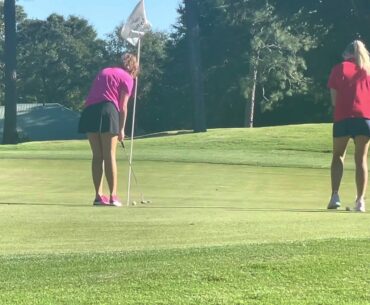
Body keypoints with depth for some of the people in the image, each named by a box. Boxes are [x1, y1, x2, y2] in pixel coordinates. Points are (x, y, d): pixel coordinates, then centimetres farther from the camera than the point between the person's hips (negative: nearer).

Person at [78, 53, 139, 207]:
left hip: (89, 112, 5)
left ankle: (99, 196, 9)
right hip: (107, 110, -5)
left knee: (97, 156, 9)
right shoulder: (127, 78, 9)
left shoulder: (104, 72, 27)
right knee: (109, 155, -3)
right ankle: (113, 196, -5)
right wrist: (121, 129, 8)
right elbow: (123, 106, 2)